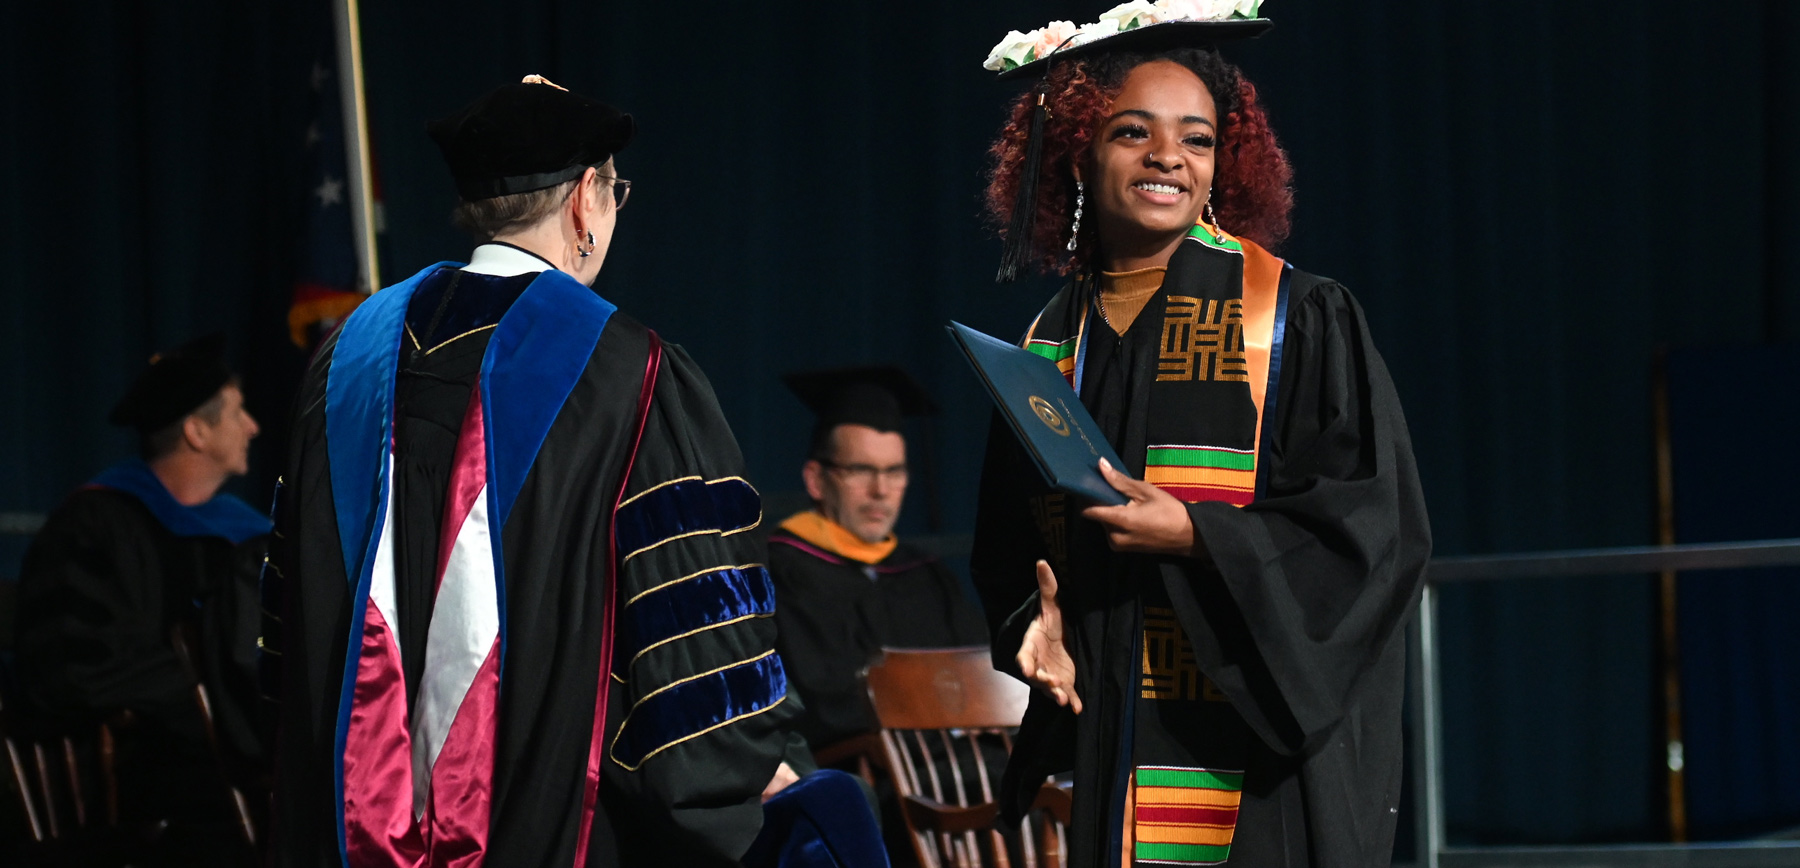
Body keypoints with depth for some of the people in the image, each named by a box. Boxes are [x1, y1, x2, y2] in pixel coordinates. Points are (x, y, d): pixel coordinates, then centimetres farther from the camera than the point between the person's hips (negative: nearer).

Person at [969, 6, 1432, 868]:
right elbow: (1009, 554, 20)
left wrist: (1196, 536, -16)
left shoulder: (1301, 320, -1)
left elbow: (1374, 524, -7)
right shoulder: (1051, 346, 12)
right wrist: (1035, 625, -2)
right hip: (1103, 756, 4)